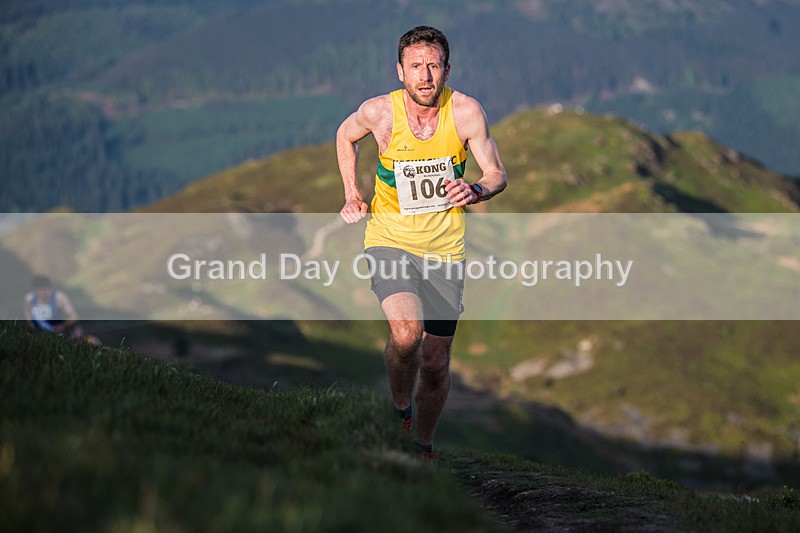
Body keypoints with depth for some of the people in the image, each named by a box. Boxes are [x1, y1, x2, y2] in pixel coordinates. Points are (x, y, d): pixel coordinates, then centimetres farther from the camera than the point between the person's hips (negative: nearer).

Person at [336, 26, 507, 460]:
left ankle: (424, 445, 32)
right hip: (389, 239, -2)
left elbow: (497, 173, -2)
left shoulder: (466, 112, -11)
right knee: (406, 331, -28)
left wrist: (476, 191, -24)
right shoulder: (379, 112, -12)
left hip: (444, 248, 2)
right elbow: (345, 136, 12)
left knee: (436, 363, 7)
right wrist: (351, 194, 5)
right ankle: (399, 410, 1)